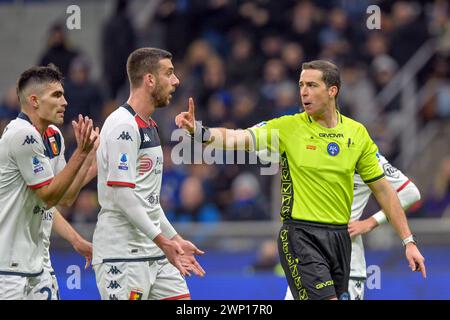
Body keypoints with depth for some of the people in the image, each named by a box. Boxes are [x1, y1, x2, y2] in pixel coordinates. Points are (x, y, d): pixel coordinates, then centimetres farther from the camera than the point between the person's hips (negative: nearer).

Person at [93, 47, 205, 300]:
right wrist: (162, 240, -21)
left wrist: (175, 239, 21)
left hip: (156, 255, 10)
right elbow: (122, 194, -20)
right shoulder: (123, 125, -13)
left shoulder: (149, 126, 18)